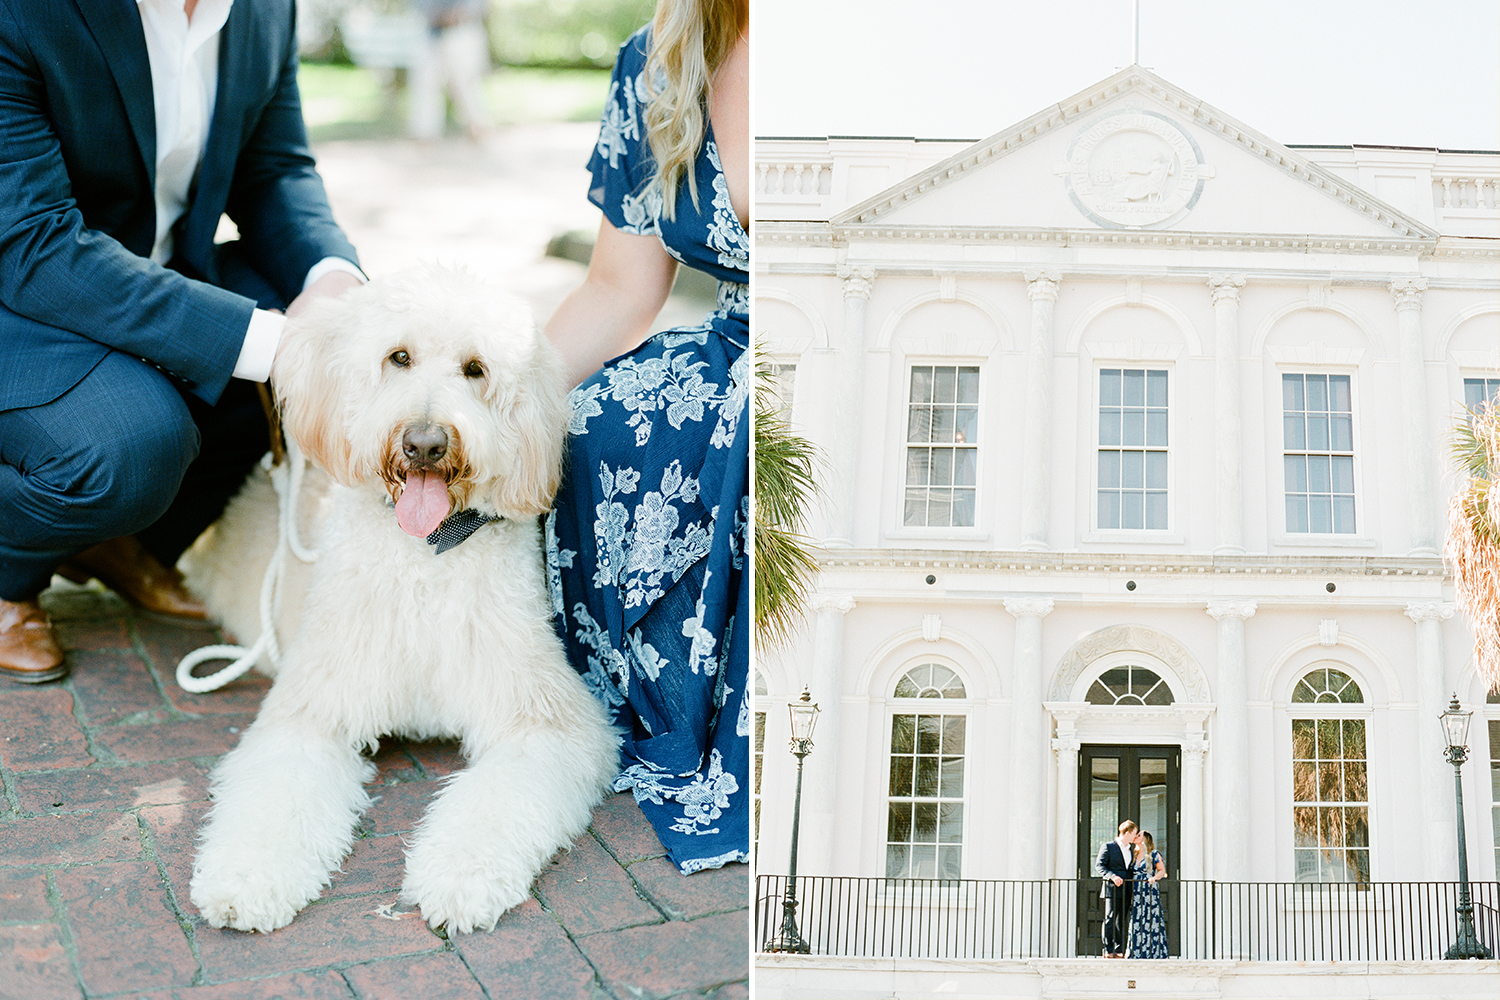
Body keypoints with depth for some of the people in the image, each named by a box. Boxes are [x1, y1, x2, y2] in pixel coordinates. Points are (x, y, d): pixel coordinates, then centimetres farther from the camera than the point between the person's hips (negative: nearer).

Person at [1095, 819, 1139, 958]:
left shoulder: (1131, 848, 20)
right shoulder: (1108, 846, -2)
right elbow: (1099, 866, -9)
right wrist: (1112, 876, -22)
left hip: (1126, 892, 6)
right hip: (1112, 890, -6)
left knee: (1121, 922, 8)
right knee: (1110, 921, -7)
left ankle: (1119, 951, 12)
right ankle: (1108, 950, -5)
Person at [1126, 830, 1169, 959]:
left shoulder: (1154, 854, 2)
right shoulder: (1134, 855, 17)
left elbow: (1162, 870, 1)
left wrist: (1154, 877, -17)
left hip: (1150, 891, -5)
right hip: (1136, 892, 5)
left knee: (1150, 922, -6)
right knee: (1136, 923, 0)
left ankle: (1153, 953, -3)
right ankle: (1136, 952, 3)